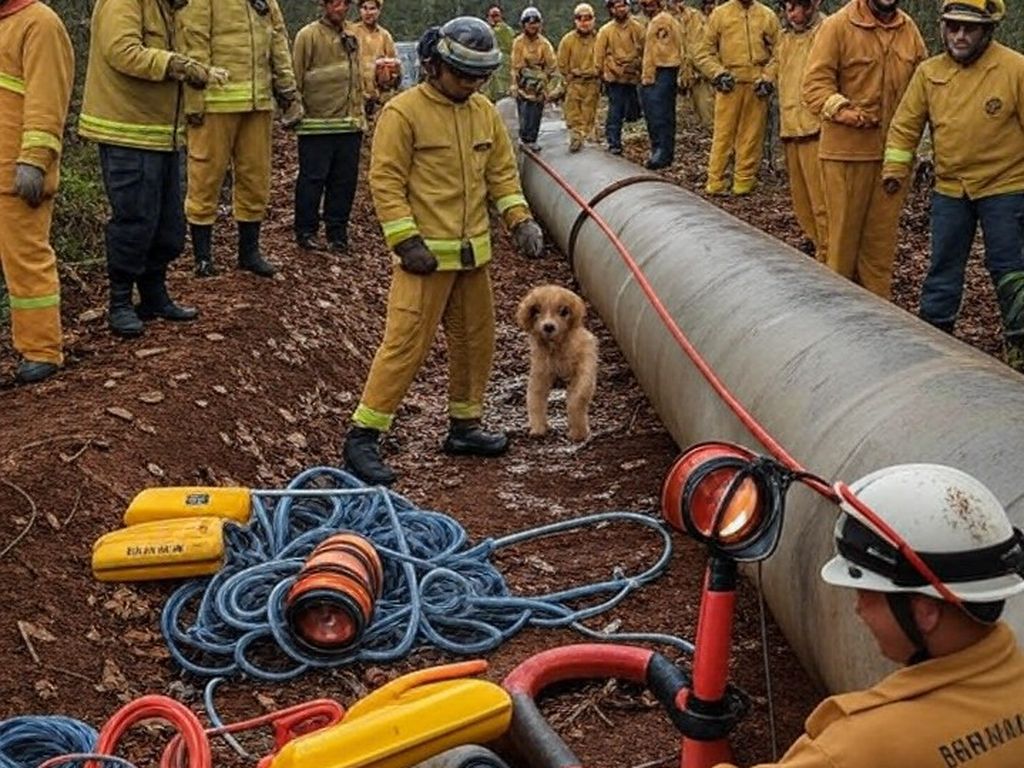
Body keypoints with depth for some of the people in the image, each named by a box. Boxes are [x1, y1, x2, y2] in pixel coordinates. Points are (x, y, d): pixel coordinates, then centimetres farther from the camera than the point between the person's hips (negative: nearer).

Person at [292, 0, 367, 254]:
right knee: (312, 179, -1)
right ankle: (306, 232, 9)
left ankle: (337, 232, 17)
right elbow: (297, 78, -7)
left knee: (345, 180, 8)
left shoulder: (352, 36, 14)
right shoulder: (308, 35, -6)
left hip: (350, 123, 6)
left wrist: (361, 104, 17)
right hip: (317, 123, -6)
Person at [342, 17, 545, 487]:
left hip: (474, 253, 7)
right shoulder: (403, 112, -11)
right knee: (406, 344, -10)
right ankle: (362, 438, -3)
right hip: (426, 254, -7)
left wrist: (520, 220, 1)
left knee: (476, 339, 15)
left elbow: (502, 173, 16)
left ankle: (464, 426, 31)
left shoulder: (485, 112, 10)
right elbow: (385, 181, -13)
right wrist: (407, 242, -18)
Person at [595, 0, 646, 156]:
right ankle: (614, 143, 2)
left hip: (633, 77, 3)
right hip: (614, 77, -3)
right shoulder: (605, 31, -3)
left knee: (632, 112, 7)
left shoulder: (637, 28, 1)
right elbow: (599, 54, 0)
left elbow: (645, 51, 6)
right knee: (615, 112, -5)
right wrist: (602, 74, -1)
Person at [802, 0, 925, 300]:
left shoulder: (909, 30, 8)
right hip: (847, 150, -4)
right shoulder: (838, 26, -6)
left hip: (893, 152, 4)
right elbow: (815, 85, -11)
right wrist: (844, 111, -25)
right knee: (843, 231, 4)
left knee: (882, 235, 9)